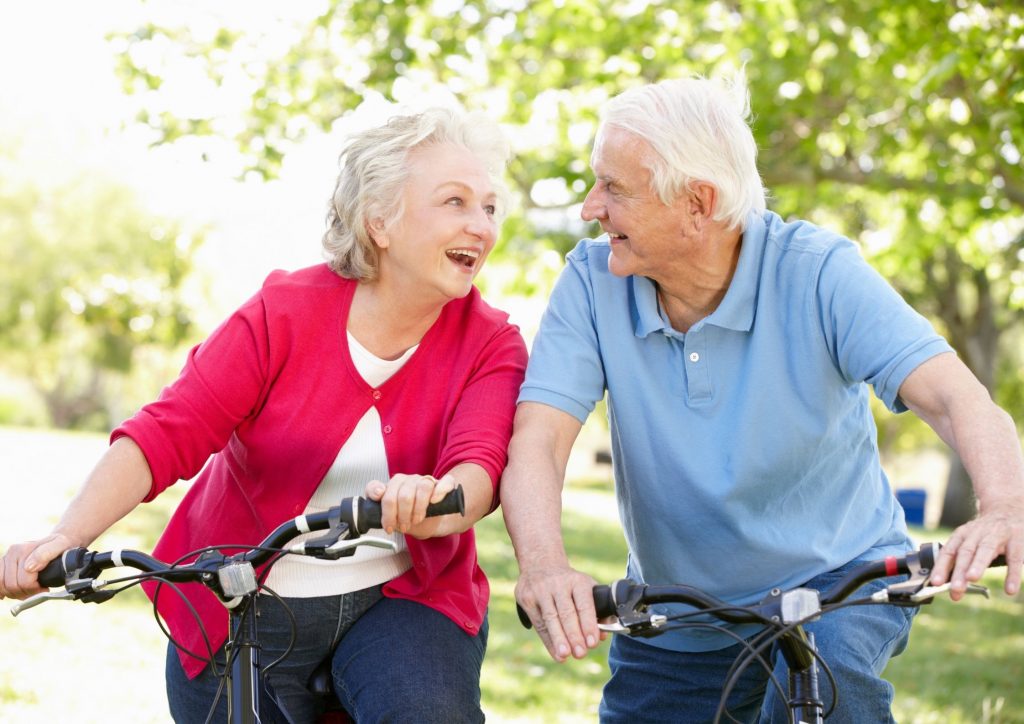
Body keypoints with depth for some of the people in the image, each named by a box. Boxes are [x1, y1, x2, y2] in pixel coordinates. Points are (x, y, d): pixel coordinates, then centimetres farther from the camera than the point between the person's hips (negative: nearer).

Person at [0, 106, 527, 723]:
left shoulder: (492, 344, -6)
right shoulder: (285, 314, -9)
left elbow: (480, 464, -24)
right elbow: (164, 435, -18)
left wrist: (434, 504, -50)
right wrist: (66, 538, -33)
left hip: (402, 599, 0)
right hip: (243, 609, 0)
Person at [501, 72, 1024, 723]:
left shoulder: (816, 271, -17)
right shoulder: (593, 281, -10)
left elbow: (958, 398, -27)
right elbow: (538, 439, -20)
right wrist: (544, 564, -43)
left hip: (836, 579, -3)